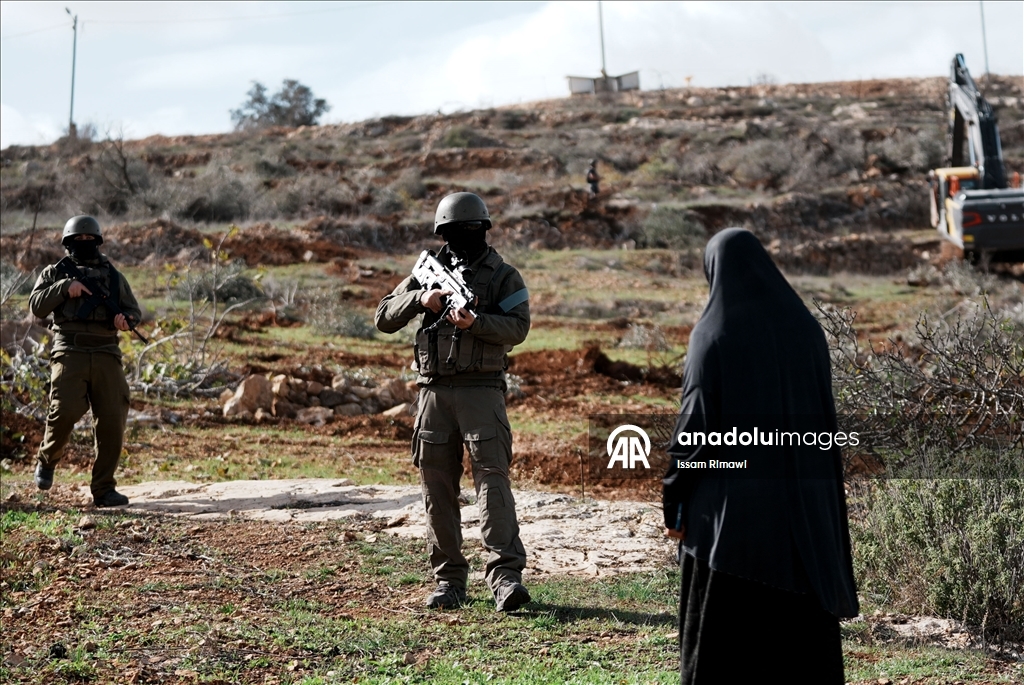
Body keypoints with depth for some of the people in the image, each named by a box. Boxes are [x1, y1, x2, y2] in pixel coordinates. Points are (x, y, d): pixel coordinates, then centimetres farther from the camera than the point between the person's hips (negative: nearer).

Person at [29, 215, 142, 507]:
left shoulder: (113, 275, 20)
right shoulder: (54, 273, 13)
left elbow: (134, 310, 18)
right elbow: (37, 306, 1)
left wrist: (125, 318, -5)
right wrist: (64, 288, -12)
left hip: (106, 355, 3)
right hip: (70, 352, -2)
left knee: (113, 420, -6)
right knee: (66, 410, -20)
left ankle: (104, 489, 2)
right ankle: (46, 461, 9)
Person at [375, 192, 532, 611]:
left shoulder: (502, 276, 5)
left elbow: (518, 326, -9)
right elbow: (384, 319, 10)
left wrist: (475, 322, -23)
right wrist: (419, 298, -7)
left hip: (481, 390, -4)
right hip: (434, 391, 4)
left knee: (492, 477, -13)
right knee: (437, 486, 5)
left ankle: (505, 577, -18)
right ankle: (449, 580, 13)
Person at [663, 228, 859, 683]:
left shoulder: (714, 334, -10)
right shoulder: (804, 326, 4)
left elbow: (695, 418, -12)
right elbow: (823, 412, 8)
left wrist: (673, 501, -3)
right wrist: (819, 491, 17)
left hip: (731, 497, -4)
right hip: (802, 493, 4)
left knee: (722, 624, 5)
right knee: (804, 612, 11)